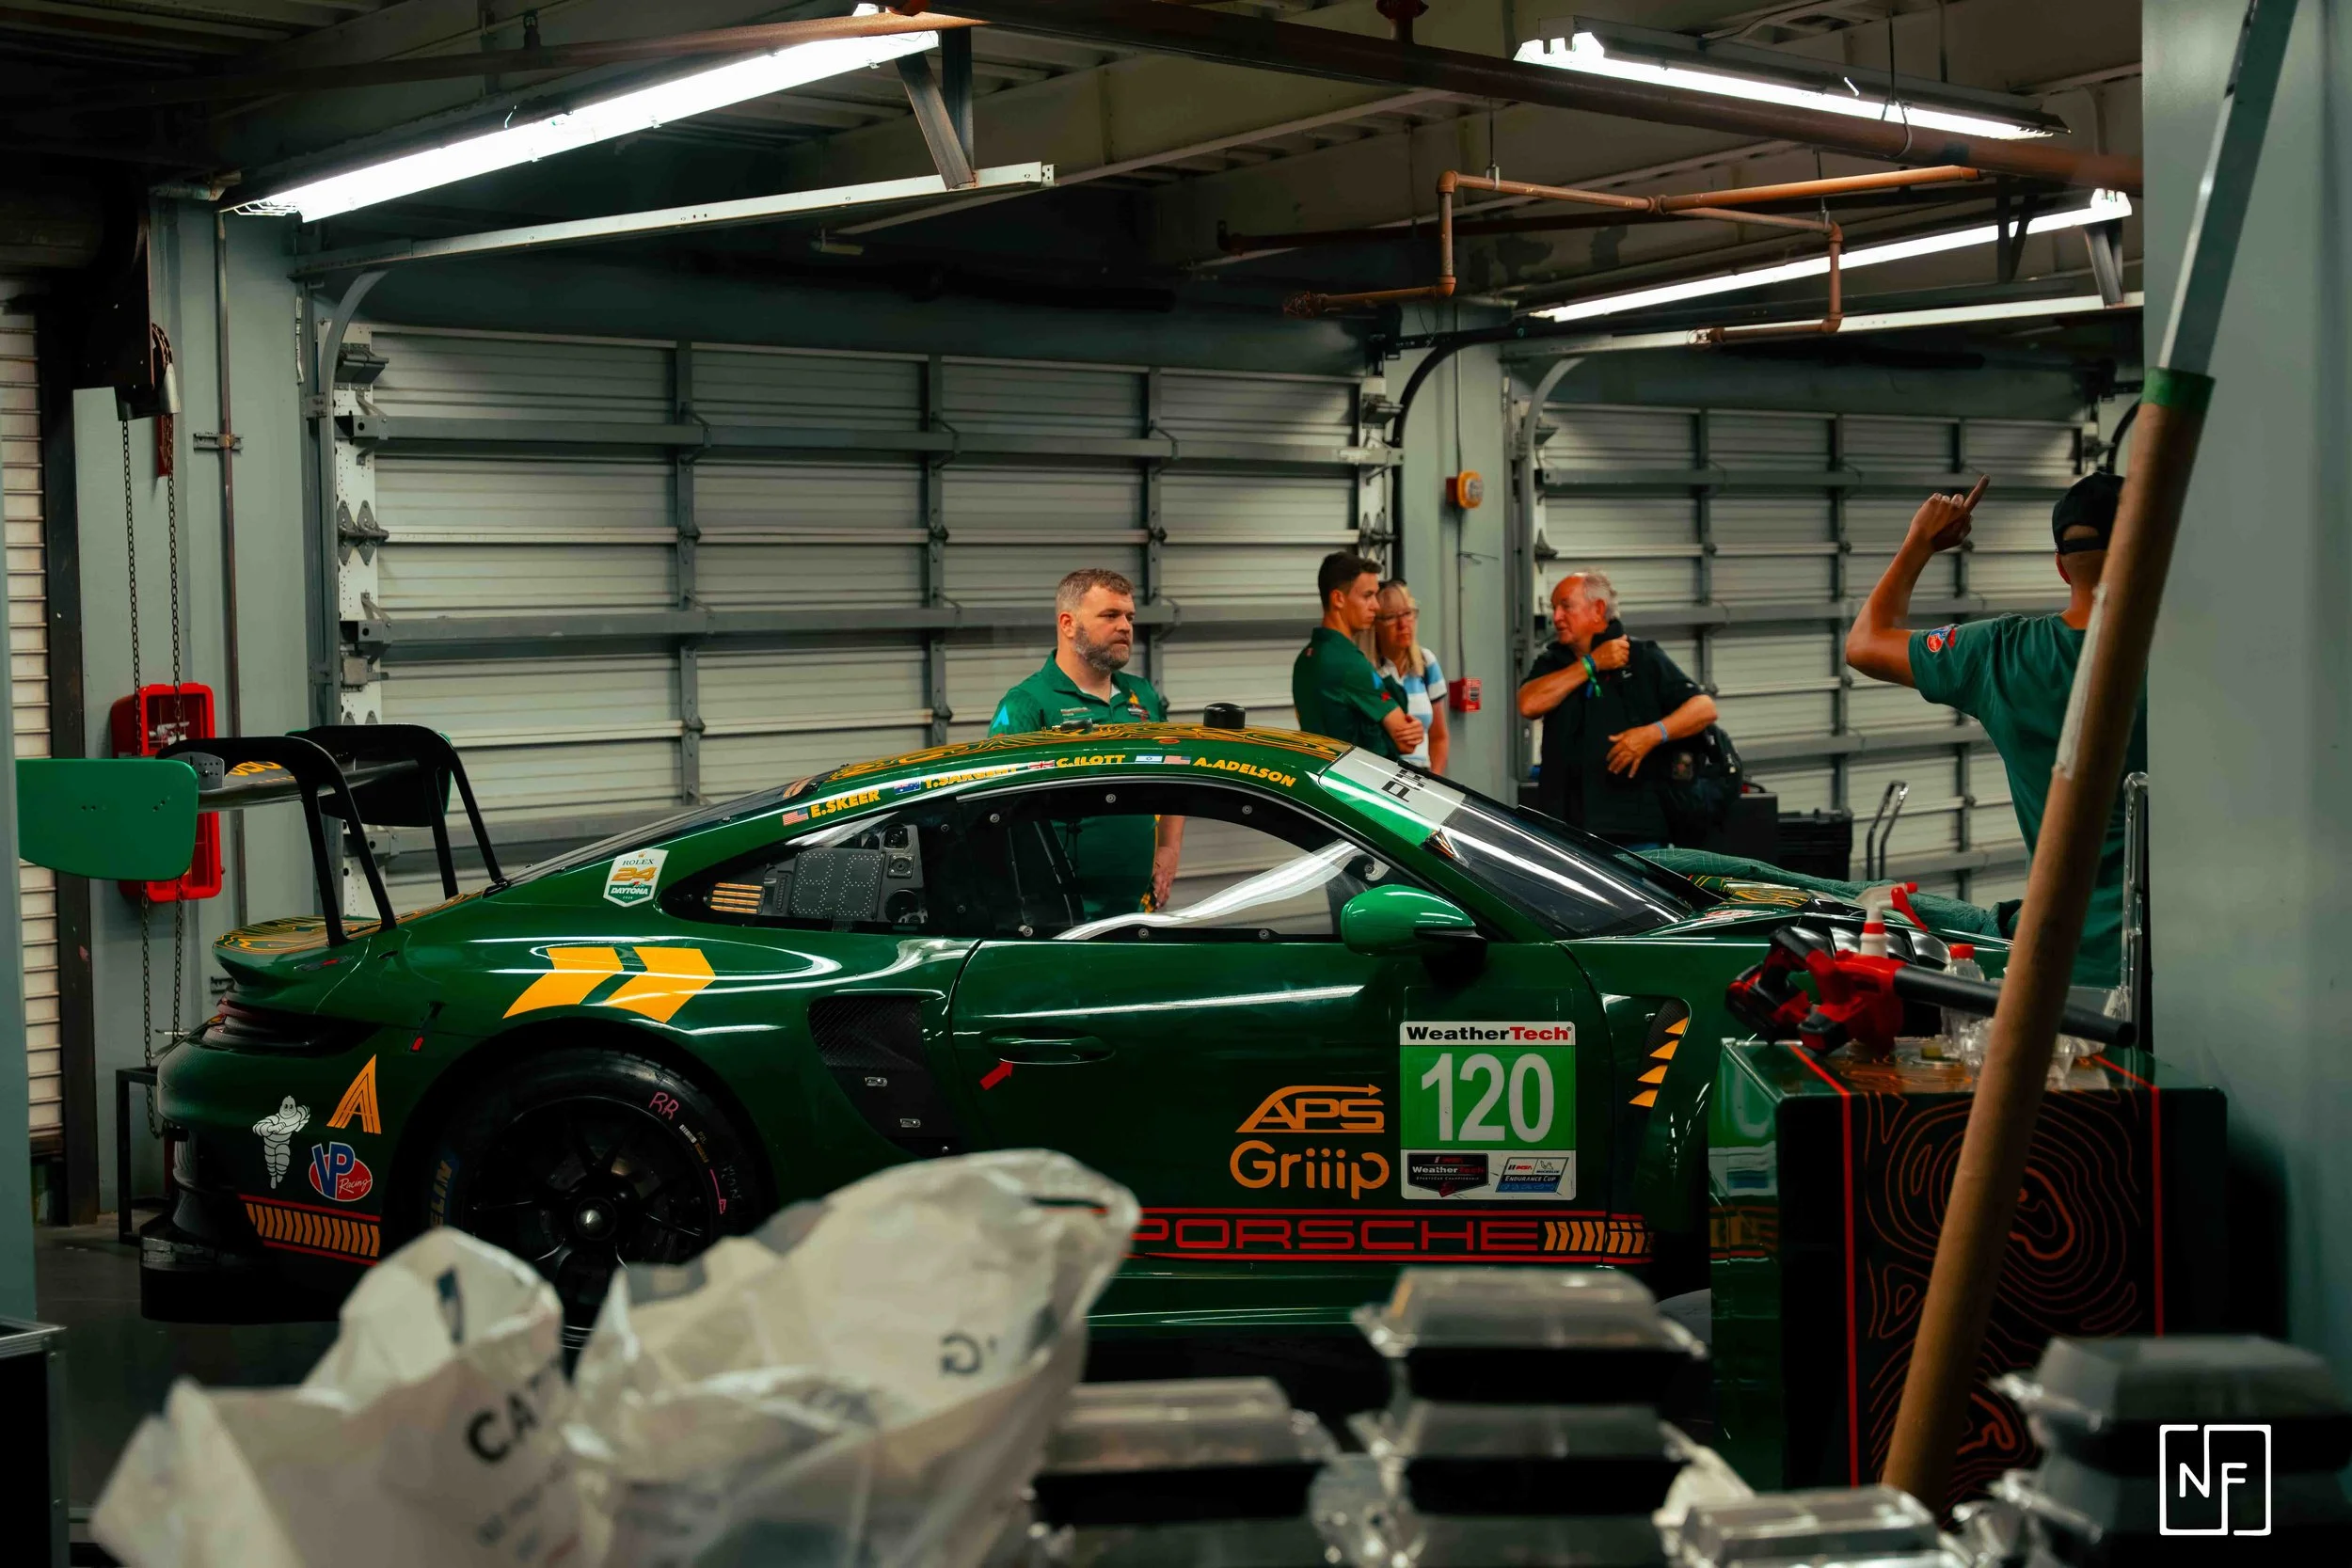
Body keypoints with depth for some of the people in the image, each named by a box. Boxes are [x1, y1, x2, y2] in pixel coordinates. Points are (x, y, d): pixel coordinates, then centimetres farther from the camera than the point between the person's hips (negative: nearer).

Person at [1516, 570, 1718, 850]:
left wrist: (1653, 733, -18)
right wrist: (1591, 664, -6)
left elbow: (1705, 708, -1)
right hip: (1566, 824, 3)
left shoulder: (1643, 657, 5)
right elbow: (1529, 704, -7)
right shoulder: (1551, 663, 15)